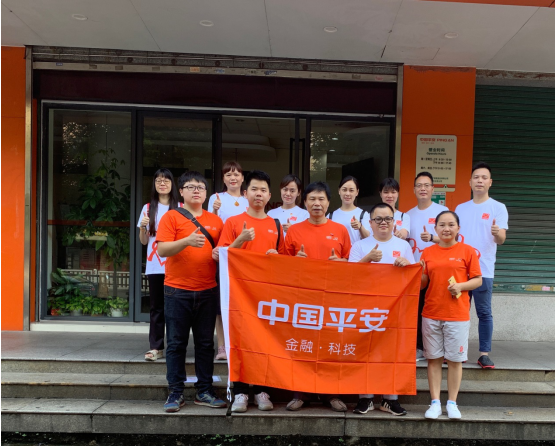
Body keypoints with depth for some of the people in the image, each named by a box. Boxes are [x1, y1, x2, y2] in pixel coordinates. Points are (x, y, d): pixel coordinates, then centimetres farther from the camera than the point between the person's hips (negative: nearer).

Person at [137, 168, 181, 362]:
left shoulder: (180, 208, 4)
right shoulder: (148, 208, 10)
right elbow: (144, 241, 11)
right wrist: (143, 226, -8)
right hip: (154, 266, 2)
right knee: (156, 307, 6)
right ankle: (156, 347, 10)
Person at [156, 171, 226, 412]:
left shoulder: (215, 220, 11)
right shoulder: (171, 216, 1)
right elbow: (162, 249, -10)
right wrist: (187, 241, -24)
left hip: (208, 291, 3)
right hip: (177, 290, -3)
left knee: (206, 343, 9)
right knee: (176, 343, 4)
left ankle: (204, 391, 19)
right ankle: (176, 393, 15)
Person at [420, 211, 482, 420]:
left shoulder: (467, 251, 0)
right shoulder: (428, 252, 6)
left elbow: (478, 280, 1)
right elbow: (422, 283, 9)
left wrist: (461, 286, -16)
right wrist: (420, 271, -11)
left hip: (458, 315, -2)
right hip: (431, 314, 2)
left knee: (455, 359, 6)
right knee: (434, 358, 7)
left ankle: (452, 403, 19)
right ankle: (435, 403, 16)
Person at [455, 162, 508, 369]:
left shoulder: (498, 208, -1)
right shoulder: (460, 208, 12)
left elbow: (501, 239, -11)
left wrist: (497, 233, -33)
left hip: (483, 270, -4)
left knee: (484, 312, 1)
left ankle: (484, 354, 10)